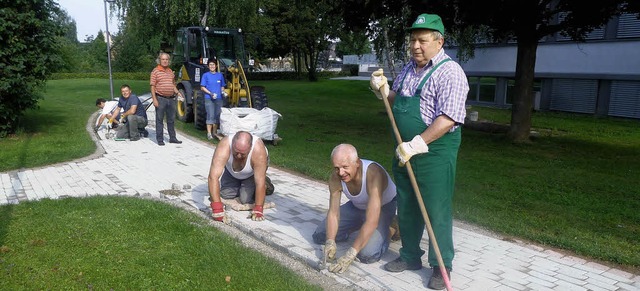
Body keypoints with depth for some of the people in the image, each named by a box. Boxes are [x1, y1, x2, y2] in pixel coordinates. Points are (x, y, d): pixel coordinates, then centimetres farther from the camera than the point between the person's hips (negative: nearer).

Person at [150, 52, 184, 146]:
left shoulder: (170, 71, 15)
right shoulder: (155, 71, -3)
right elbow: (152, 86, -6)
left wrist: (178, 92, 6)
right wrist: (154, 99, -13)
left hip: (171, 98, 6)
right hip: (160, 98, -6)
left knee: (171, 120, 11)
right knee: (159, 120, 1)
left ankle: (172, 138, 20)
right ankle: (160, 139, 7)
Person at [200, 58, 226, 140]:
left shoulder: (220, 75, 10)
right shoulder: (206, 75, -1)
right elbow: (202, 87, -3)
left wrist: (223, 92, -3)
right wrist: (210, 93, -15)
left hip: (218, 99, 4)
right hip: (209, 99, -4)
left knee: (217, 116, 9)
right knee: (210, 116, -8)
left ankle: (215, 132, 21)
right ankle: (209, 133, -3)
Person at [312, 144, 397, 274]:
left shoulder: (373, 174, -40)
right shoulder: (335, 177, -22)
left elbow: (372, 222, -43)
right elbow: (333, 212, -15)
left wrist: (350, 255, -44)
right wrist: (330, 242, -32)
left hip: (383, 207, -5)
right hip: (357, 206, 6)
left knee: (367, 255, -27)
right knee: (319, 236, 1)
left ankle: (386, 232, 4)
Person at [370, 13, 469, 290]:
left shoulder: (449, 72, -15)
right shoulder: (408, 69, 10)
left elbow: (447, 119, -23)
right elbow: (396, 101, 22)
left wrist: (416, 144, -26)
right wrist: (384, 90, 2)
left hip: (435, 153, -8)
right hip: (405, 151, 8)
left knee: (436, 212, 4)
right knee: (406, 208, 17)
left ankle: (441, 266, 21)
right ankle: (410, 256, 34)